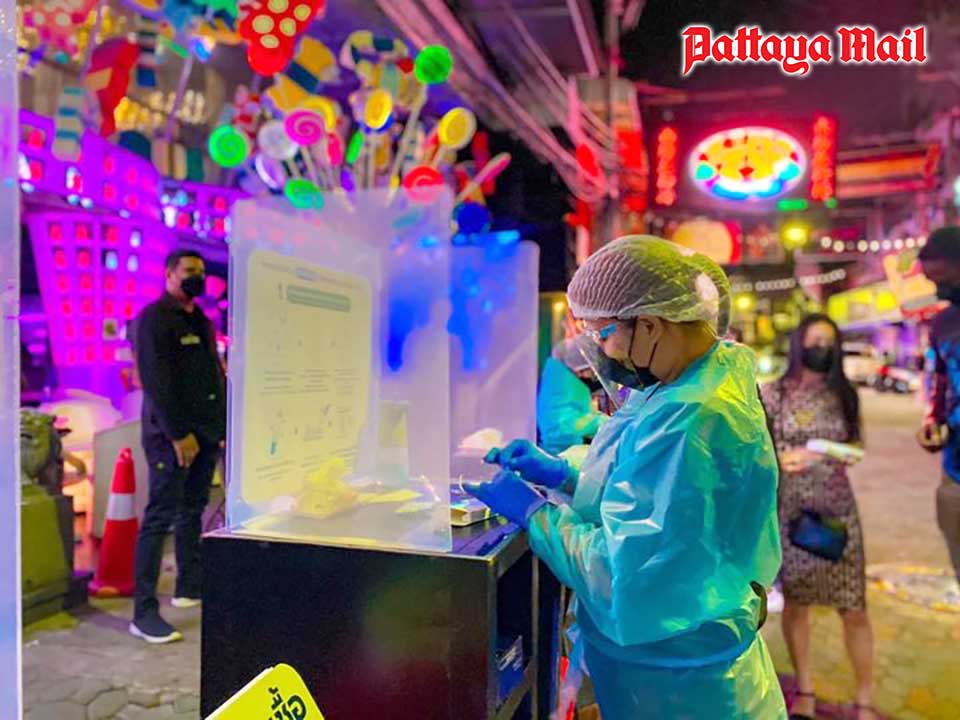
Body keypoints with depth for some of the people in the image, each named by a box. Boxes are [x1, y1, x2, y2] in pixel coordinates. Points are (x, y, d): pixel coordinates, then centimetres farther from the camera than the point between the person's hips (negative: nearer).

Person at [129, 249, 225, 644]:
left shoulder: (201, 322, 18)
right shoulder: (153, 319, -8)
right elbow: (155, 382, -16)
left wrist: (223, 424, 13)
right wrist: (178, 434, -20)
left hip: (207, 433, 8)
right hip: (172, 435, -8)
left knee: (193, 512, 14)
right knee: (160, 518, -7)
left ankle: (188, 588, 26)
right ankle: (144, 612, -1)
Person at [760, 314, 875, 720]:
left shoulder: (843, 394, 4)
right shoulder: (774, 394, -4)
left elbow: (856, 444, 13)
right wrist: (781, 459, -22)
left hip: (838, 511, 2)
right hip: (790, 512, -1)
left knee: (854, 608, 1)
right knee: (795, 602, 10)